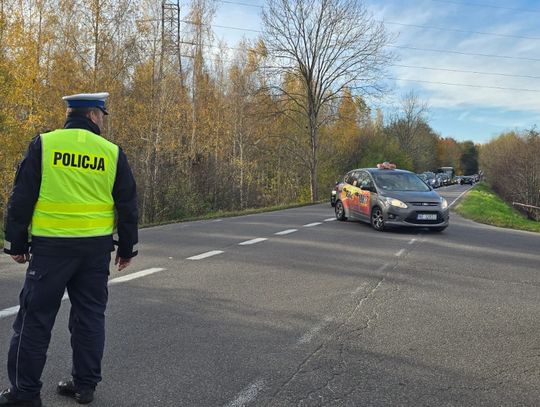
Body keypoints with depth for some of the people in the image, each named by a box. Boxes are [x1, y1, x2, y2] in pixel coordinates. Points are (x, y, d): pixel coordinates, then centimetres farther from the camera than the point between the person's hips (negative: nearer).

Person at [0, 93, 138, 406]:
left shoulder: (43, 144, -2)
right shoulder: (113, 152, 2)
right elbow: (128, 205, 6)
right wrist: (127, 247, 15)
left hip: (51, 245, -2)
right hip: (96, 248, 2)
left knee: (36, 317, 7)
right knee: (90, 315, 12)